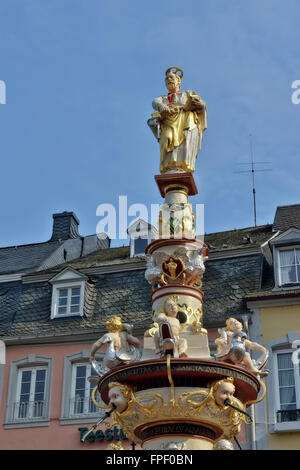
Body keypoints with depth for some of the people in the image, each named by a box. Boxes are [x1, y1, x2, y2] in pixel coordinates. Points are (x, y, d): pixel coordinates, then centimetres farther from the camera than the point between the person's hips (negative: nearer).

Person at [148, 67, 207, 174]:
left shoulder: (188, 94, 32)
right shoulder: (162, 98, 34)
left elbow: (201, 104, 14)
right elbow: (155, 103, 8)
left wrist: (199, 104, -13)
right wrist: (162, 107, -18)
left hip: (187, 122, 0)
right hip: (168, 124, 1)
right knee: (171, 139, -31)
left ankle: (183, 170, -52)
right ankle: (171, 170, -52)